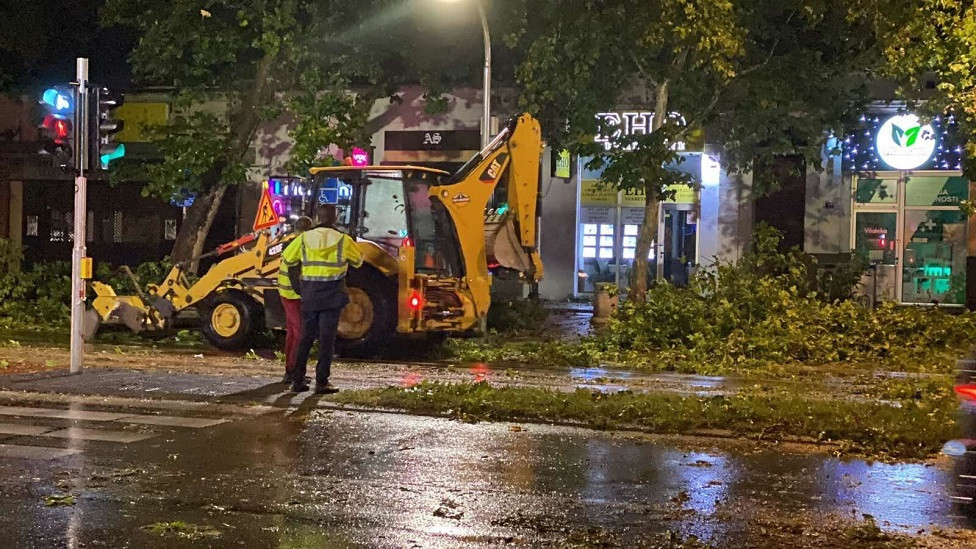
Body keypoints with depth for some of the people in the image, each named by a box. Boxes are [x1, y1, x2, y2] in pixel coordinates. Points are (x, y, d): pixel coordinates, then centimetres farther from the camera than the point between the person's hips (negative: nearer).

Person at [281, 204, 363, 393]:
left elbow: (287, 258, 12)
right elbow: (358, 260, 11)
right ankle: (322, 381, -1)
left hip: (309, 294, 3)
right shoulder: (343, 240, -4)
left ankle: (297, 380, 11)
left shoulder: (304, 238, 2)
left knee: (306, 337, 12)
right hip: (332, 295, -3)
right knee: (327, 338, 2)